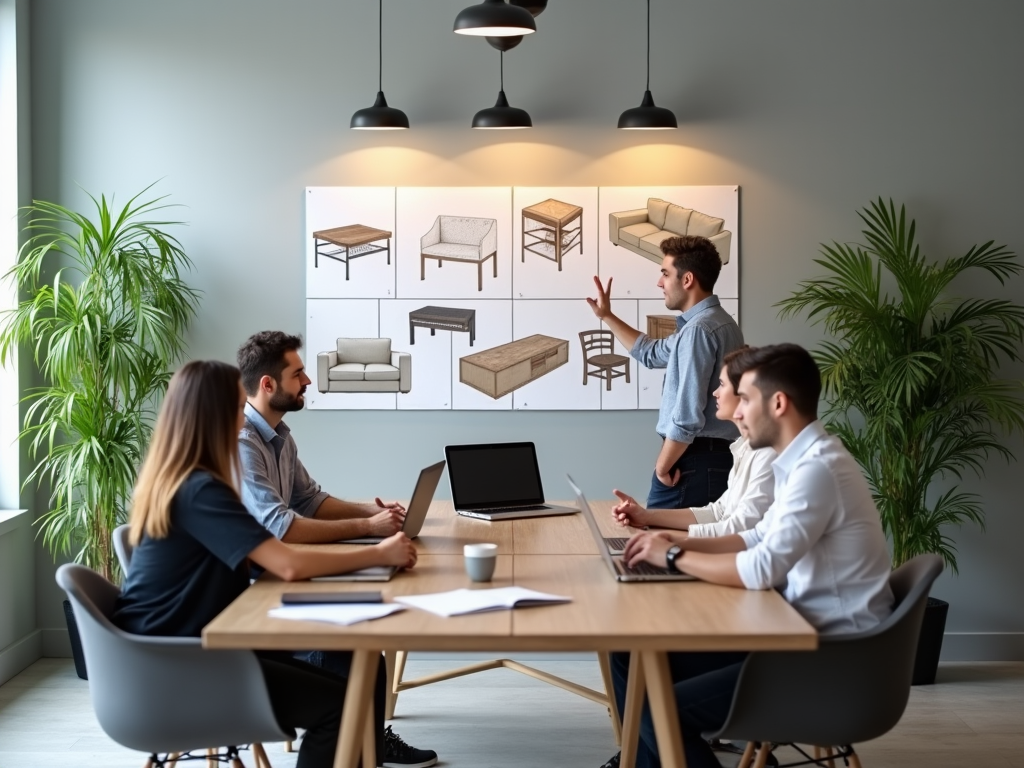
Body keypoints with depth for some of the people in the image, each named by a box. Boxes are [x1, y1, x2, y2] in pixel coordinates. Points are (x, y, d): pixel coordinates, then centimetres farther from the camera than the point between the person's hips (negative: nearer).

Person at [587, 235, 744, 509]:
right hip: (718, 456, 10)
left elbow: (688, 415, -23)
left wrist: (663, 464, -13)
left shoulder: (698, 330, -18)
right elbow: (652, 353, 31)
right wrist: (607, 317, 30)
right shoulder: (715, 322, 16)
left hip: (694, 461, -10)